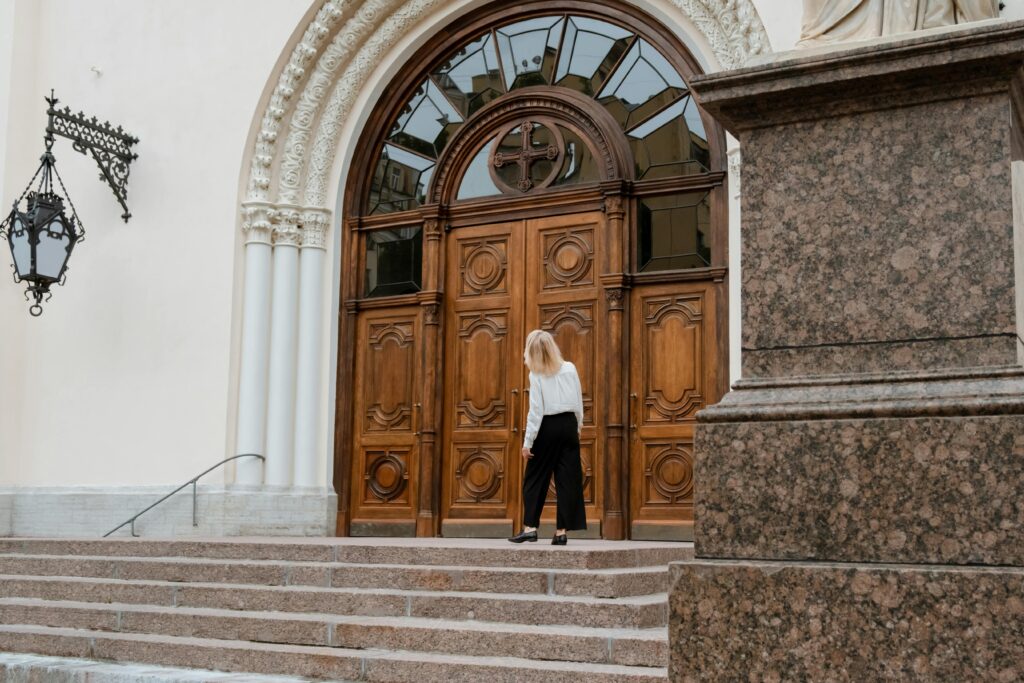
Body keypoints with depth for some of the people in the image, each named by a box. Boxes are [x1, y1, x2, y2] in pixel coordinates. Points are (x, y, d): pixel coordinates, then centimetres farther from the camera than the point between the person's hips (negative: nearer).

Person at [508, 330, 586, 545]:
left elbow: (536, 411, -11)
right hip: (569, 425, 3)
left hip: (547, 428, -3)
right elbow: (579, 402, 8)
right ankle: (562, 530, 2)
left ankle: (530, 526, 3)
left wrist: (528, 441, -8)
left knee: (535, 478, 6)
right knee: (567, 479, 3)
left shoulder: (537, 375, -7)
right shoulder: (570, 368, 3)